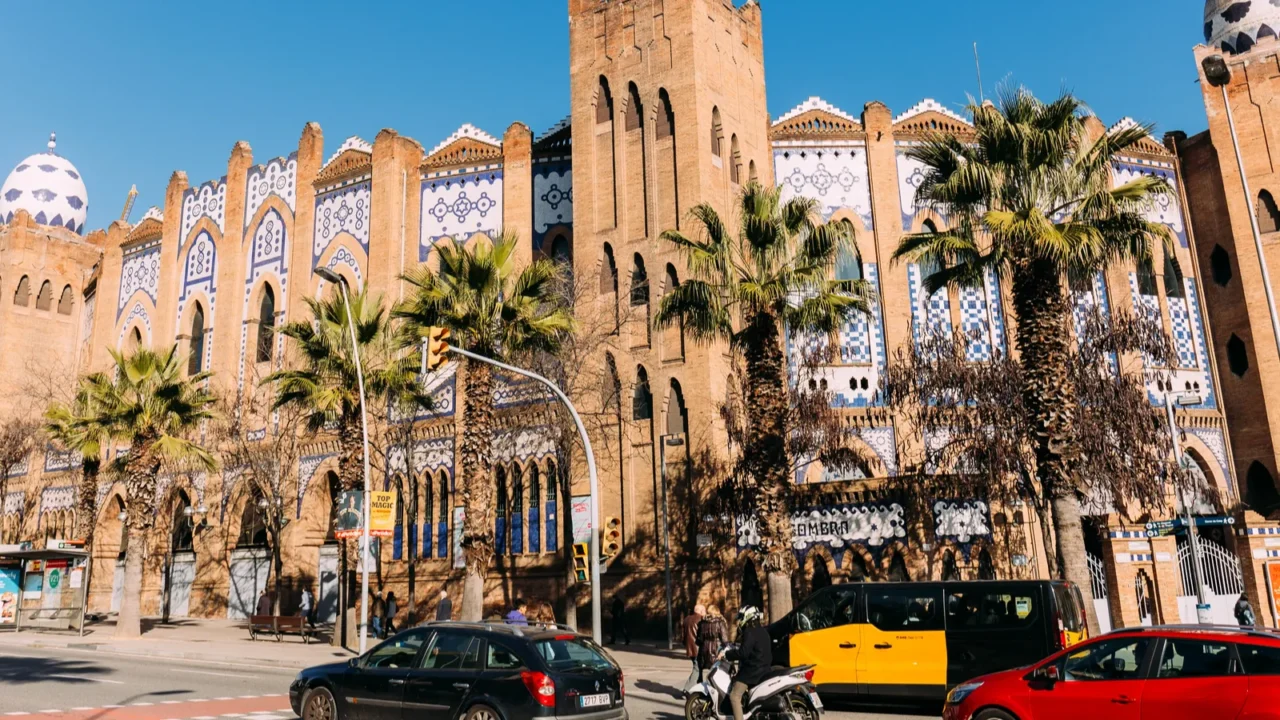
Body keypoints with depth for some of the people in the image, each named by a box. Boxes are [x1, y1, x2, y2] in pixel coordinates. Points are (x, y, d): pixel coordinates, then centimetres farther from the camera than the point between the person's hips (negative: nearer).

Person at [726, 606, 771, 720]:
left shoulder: (750, 632, -15)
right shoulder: (762, 631, 15)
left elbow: (743, 653, -24)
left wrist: (727, 655, -16)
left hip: (752, 670, -10)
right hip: (763, 669, 10)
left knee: (734, 696, -11)